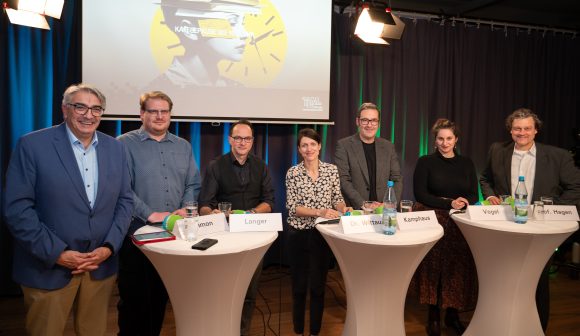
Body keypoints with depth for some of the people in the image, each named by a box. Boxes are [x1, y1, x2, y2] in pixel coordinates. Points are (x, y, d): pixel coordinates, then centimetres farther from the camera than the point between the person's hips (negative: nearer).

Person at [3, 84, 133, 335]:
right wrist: (56, 253, -14)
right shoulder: (32, 145, -8)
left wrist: (109, 247, -6)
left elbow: (125, 200, 6)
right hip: (48, 267, -3)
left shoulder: (114, 148, 4)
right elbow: (17, 208, -11)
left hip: (101, 265, 4)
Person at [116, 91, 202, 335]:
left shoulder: (183, 146, 11)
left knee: (161, 296, 15)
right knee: (134, 297, 7)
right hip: (137, 233, -4)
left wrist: (185, 209, -7)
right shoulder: (125, 144, -4)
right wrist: (150, 214, -20)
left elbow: (193, 184, 10)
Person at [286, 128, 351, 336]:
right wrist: (319, 212, -24)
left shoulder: (332, 170, 0)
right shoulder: (293, 173, -6)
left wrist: (343, 208, -17)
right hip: (298, 234, -1)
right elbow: (292, 207, -11)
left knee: (318, 285, 10)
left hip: (323, 234, 1)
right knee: (299, 285, 11)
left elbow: (337, 198, 5)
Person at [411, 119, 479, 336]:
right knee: (433, 268, -2)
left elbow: (474, 195, 8)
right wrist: (449, 204, -16)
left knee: (458, 268, 3)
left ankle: (453, 314, 21)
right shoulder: (425, 162, 1)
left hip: (460, 226, 3)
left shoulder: (466, 163, 11)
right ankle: (433, 315, 14)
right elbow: (420, 194, -7)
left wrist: (464, 202, -14)